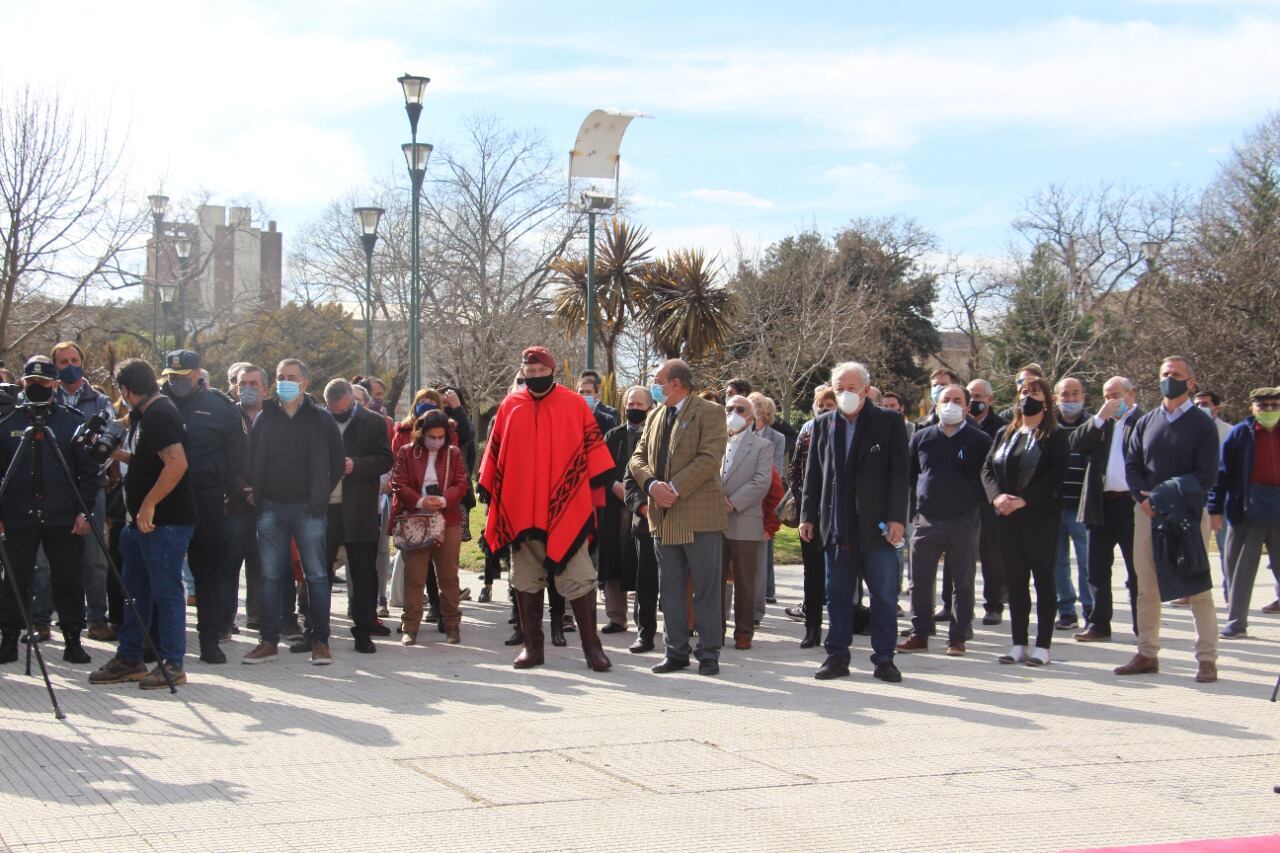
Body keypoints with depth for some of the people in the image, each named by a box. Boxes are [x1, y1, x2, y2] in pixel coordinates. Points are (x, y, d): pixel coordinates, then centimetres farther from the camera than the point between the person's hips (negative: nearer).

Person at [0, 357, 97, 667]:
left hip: (63, 518, -1)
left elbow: (88, 470, 2)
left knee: (69, 582, 3)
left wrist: (84, 510, -6)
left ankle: (73, 640, 12)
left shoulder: (73, 421, 3)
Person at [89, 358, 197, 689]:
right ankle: (129, 660, 22)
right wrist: (121, 455, 20)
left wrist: (148, 505, -24)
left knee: (166, 593, -4)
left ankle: (172, 665, 3)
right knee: (135, 591, 14)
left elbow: (177, 464, -27)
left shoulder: (158, 415, -16)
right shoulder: (148, 414, 15)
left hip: (165, 522, -10)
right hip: (143, 522, 10)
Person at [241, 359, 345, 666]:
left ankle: (319, 641, 4)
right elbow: (251, 459, 12)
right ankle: (269, 641, 9)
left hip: (308, 508, -2)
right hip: (271, 508, 2)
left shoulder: (321, 419, 3)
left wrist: (321, 494, 4)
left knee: (316, 575, -1)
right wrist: (257, 492, 4)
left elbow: (338, 461, 7)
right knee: (270, 575, 4)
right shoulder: (265, 418, 9)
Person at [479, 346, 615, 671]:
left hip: (566, 510, -3)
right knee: (526, 580, 9)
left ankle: (592, 646, 5)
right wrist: (492, 497, 10)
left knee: (578, 578, -2)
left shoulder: (575, 405, 1)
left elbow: (593, 449, 1)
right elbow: (495, 455, 11)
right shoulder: (509, 407, 7)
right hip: (520, 510, 3)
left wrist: (598, 492, -3)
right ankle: (532, 646, 18)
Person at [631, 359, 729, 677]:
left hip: (700, 516, -6)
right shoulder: (655, 417, 17)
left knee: (706, 590, 0)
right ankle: (676, 651, 17)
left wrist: (675, 488, -19)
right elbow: (638, 458, 12)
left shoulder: (709, 412, -4)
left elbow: (710, 458, -15)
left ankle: (709, 654, 6)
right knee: (670, 590, 10)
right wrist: (652, 485, -9)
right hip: (663, 517, 6)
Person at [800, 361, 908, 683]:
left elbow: (899, 473, -4)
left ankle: (884, 658, 10)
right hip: (836, 525, 3)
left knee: (884, 595, 2)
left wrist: (896, 518, -11)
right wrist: (808, 516, 6)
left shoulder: (889, 423, 0)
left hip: (877, 525, -3)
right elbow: (813, 474, 12)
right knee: (837, 596, 8)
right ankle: (837, 656, 15)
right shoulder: (823, 425, 10)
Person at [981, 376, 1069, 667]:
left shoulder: (1056, 436, -2)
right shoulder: (1005, 434, 15)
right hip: (1008, 518, 5)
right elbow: (988, 468, 9)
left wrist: (1024, 499, -19)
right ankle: (1018, 644, 12)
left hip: (1041, 517, -5)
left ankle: (1042, 646, 2)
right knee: (1015, 580, 6)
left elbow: (1056, 475, -13)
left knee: (1043, 579, -1)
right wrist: (997, 496, -10)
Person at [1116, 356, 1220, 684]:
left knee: (1198, 588, -3)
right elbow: (1131, 466, 8)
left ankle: (1207, 659, 0)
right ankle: (1147, 654, 14)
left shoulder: (1202, 424, 0)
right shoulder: (1145, 423, 12)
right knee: (1147, 589, 7)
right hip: (1147, 512, 4)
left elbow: (1206, 475, -7)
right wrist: (1144, 498, -9)